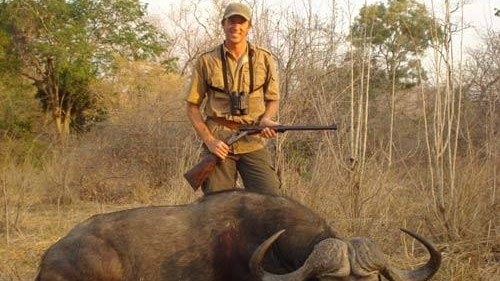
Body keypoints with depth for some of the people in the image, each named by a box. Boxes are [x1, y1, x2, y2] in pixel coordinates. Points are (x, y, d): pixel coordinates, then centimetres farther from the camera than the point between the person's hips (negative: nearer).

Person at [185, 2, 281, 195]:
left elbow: (273, 99, 14)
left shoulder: (264, 59, 5)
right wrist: (209, 140, -7)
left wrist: (266, 119, -9)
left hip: (253, 143, 1)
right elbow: (192, 107, 5)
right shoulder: (206, 62, 2)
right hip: (219, 143, -1)